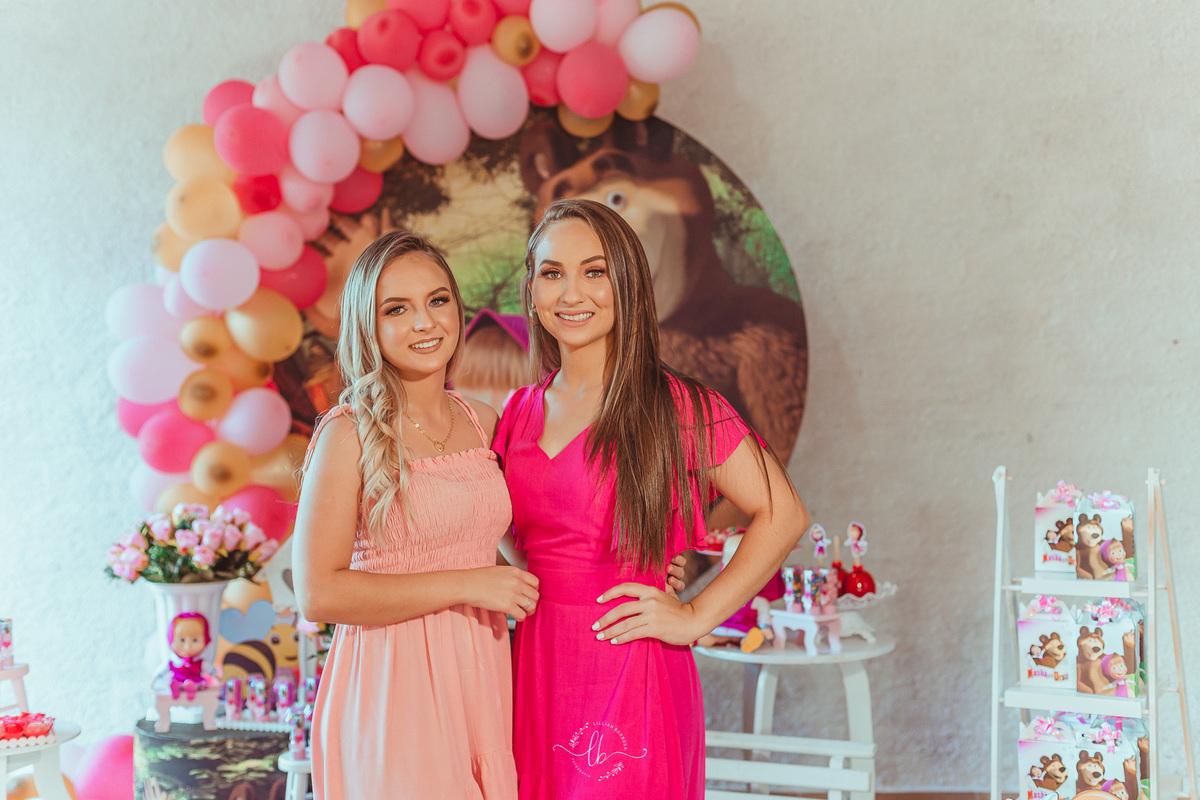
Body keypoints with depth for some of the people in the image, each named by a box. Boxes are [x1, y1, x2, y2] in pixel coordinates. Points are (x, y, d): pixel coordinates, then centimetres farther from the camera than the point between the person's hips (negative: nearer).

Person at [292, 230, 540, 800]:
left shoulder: (484, 424, 8)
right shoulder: (350, 434, -9)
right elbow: (318, 594, -14)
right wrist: (466, 585, -15)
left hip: (479, 681, 5)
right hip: (391, 684, -5)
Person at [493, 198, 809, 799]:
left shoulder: (675, 406, -8)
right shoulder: (519, 414, 8)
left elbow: (782, 514, -7)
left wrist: (696, 616, -9)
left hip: (629, 677, -4)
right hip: (535, 675, 5)